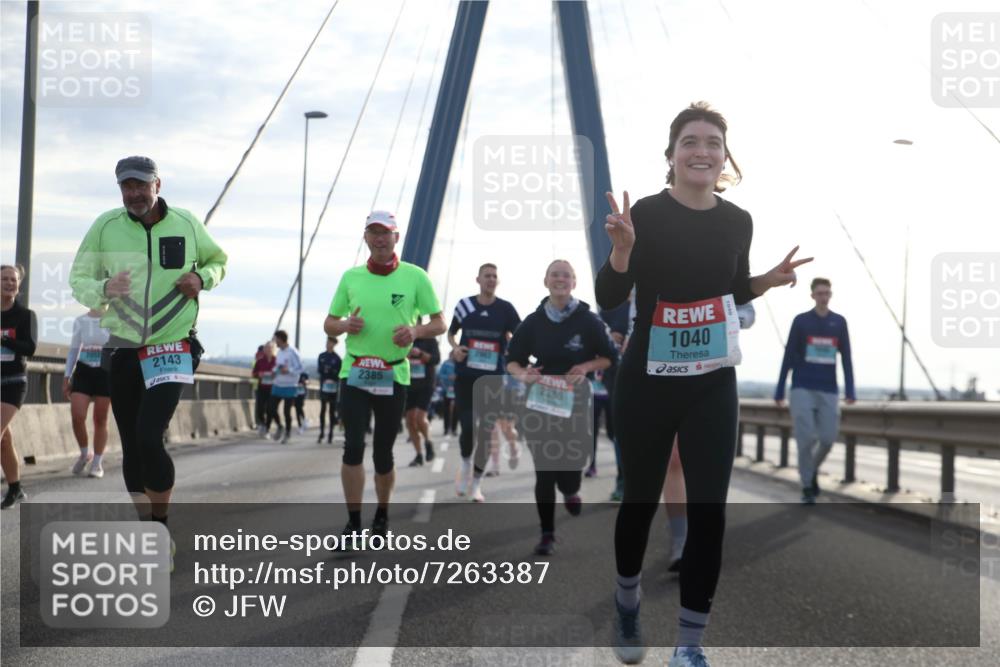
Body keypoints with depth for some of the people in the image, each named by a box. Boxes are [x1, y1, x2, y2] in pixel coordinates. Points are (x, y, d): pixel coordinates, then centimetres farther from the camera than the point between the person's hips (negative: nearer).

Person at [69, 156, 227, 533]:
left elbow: (218, 261, 15)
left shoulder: (186, 225, -2)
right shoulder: (106, 226, -3)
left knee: (150, 438, -18)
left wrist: (202, 278, -8)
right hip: (122, 350, 3)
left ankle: (161, 528, -2)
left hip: (172, 349, -2)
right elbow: (78, 280, 1)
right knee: (132, 446, 8)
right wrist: (103, 290, -22)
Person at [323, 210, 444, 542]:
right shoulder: (351, 277, 7)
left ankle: (382, 515, 27)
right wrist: (345, 325, -10)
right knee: (353, 447, -9)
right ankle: (353, 522, -1)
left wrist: (415, 331, -18)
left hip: (394, 377, -1)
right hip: (354, 374, 1)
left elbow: (439, 324, 2)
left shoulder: (415, 277, 0)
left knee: (383, 453, 6)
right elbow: (329, 324, 14)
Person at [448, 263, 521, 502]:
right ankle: (466, 464, 25)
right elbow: (451, 333, 17)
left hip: (493, 378, 0)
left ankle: (476, 484, 14)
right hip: (465, 375, 0)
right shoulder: (464, 305, 3)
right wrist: (455, 347, -3)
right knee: (467, 426, -6)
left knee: (485, 431, 3)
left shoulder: (505, 308, -1)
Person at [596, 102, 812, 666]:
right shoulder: (647, 214, -12)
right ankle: (628, 598, 40)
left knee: (709, 509, -3)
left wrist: (769, 281, -1)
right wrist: (624, 247, -30)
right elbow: (608, 299, -15)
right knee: (641, 498, 11)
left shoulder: (738, 222, 1)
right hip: (647, 383, -2)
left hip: (714, 385, 3)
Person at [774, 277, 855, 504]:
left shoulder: (840, 322, 7)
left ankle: (813, 470, 26)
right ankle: (807, 487, 4)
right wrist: (779, 391, 0)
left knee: (828, 438, -3)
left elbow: (846, 358, 6)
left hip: (829, 391, 2)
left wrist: (850, 391, -2)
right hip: (802, 389, -2)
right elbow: (788, 357, 2)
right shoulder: (801, 321, 1)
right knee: (807, 438, -9)